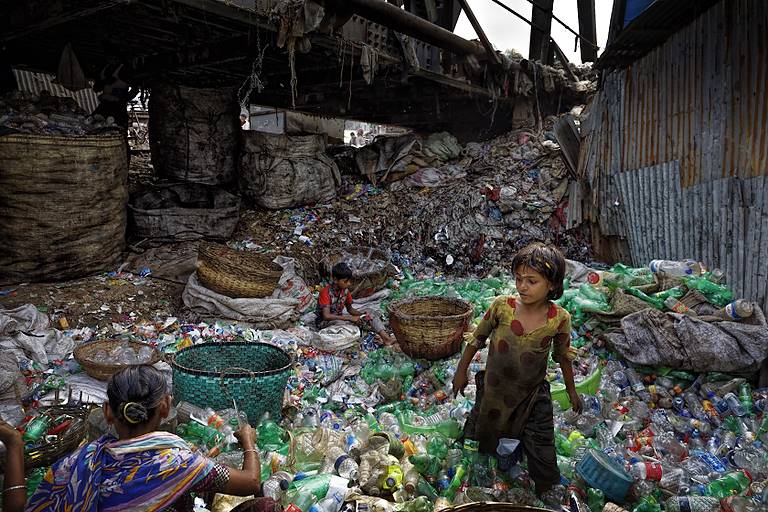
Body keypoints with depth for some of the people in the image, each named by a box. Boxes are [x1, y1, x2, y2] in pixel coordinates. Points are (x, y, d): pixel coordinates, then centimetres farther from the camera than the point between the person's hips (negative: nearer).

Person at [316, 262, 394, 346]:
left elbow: (350, 309, 10)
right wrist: (350, 318, -32)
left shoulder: (345, 290, -2)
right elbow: (326, 316, -32)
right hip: (325, 322, -6)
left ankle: (385, 337, -26)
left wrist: (362, 314, -11)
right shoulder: (326, 292, -23)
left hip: (339, 318, 6)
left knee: (370, 314, -10)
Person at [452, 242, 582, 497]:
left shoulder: (559, 319, -19)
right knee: (484, 441, 22)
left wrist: (571, 390, 13)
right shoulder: (502, 306, -21)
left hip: (533, 395, 0)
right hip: (494, 389, 1)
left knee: (543, 459, 7)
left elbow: (563, 356, 1)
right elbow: (477, 338, -5)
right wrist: (461, 371, 3)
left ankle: (544, 494, 36)